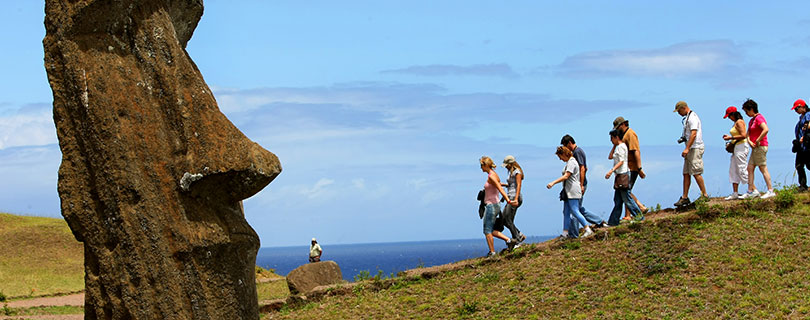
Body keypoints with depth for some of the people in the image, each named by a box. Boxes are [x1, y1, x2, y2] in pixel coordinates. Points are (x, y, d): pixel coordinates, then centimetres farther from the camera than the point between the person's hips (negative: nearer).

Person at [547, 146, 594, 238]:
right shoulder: (569, 162, 19)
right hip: (568, 192, 11)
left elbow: (566, 176, -21)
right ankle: (565, 233, 9)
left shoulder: (571, 162, -13)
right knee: (566, 212, 8)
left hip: (573, 191, -11)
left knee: (575, 212, -13)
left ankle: (588, 230, -12)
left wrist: (553, 183, -24)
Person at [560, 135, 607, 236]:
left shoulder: (577, 152, -14)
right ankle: (600, 221, 19)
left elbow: (582, 169, -21)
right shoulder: (577, 151, 17)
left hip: (578, 185, -10)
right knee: (579, 208, 16)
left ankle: (573, 234, -2)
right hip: (580, 184, 10)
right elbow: (585, 168, 25)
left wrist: (581, 185, -23)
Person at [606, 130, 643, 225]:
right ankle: (613, 222, 10)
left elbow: (621, 161, -20)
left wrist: (611, 170, -29)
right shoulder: (618, 147, 18)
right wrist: (614, 146, 18)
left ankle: (639, 216, -1)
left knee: (626, 198, -8)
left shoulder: (621, 147, -12)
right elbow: (610, 157, 24)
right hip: (619, 176, 10)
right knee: (617, 201, 9)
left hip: (623, 175, -10)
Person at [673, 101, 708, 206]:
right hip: (690, 149, 10)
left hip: (695, 148, -10)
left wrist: (687, 148, -27)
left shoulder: (692, 117, -13)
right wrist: (683, 138, 12)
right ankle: (684, 198, 10)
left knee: (696, 173, -9)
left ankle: (704, 195, -2)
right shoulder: (687, 118, 19)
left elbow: (693, 134, -23)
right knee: (686, 173, 8)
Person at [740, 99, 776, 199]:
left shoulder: (759, 118, -11)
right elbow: (748, 134, 16)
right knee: (750, 168, 7)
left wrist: (757, 141, -20)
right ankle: (751, 191, 7)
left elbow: (766, 129, -26)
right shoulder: (752, 120, 19)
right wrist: (750, 142, -5)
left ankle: (771, 191, -6)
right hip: (755, 148, 10)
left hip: (761, 146, -10)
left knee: (763, 168, -8)